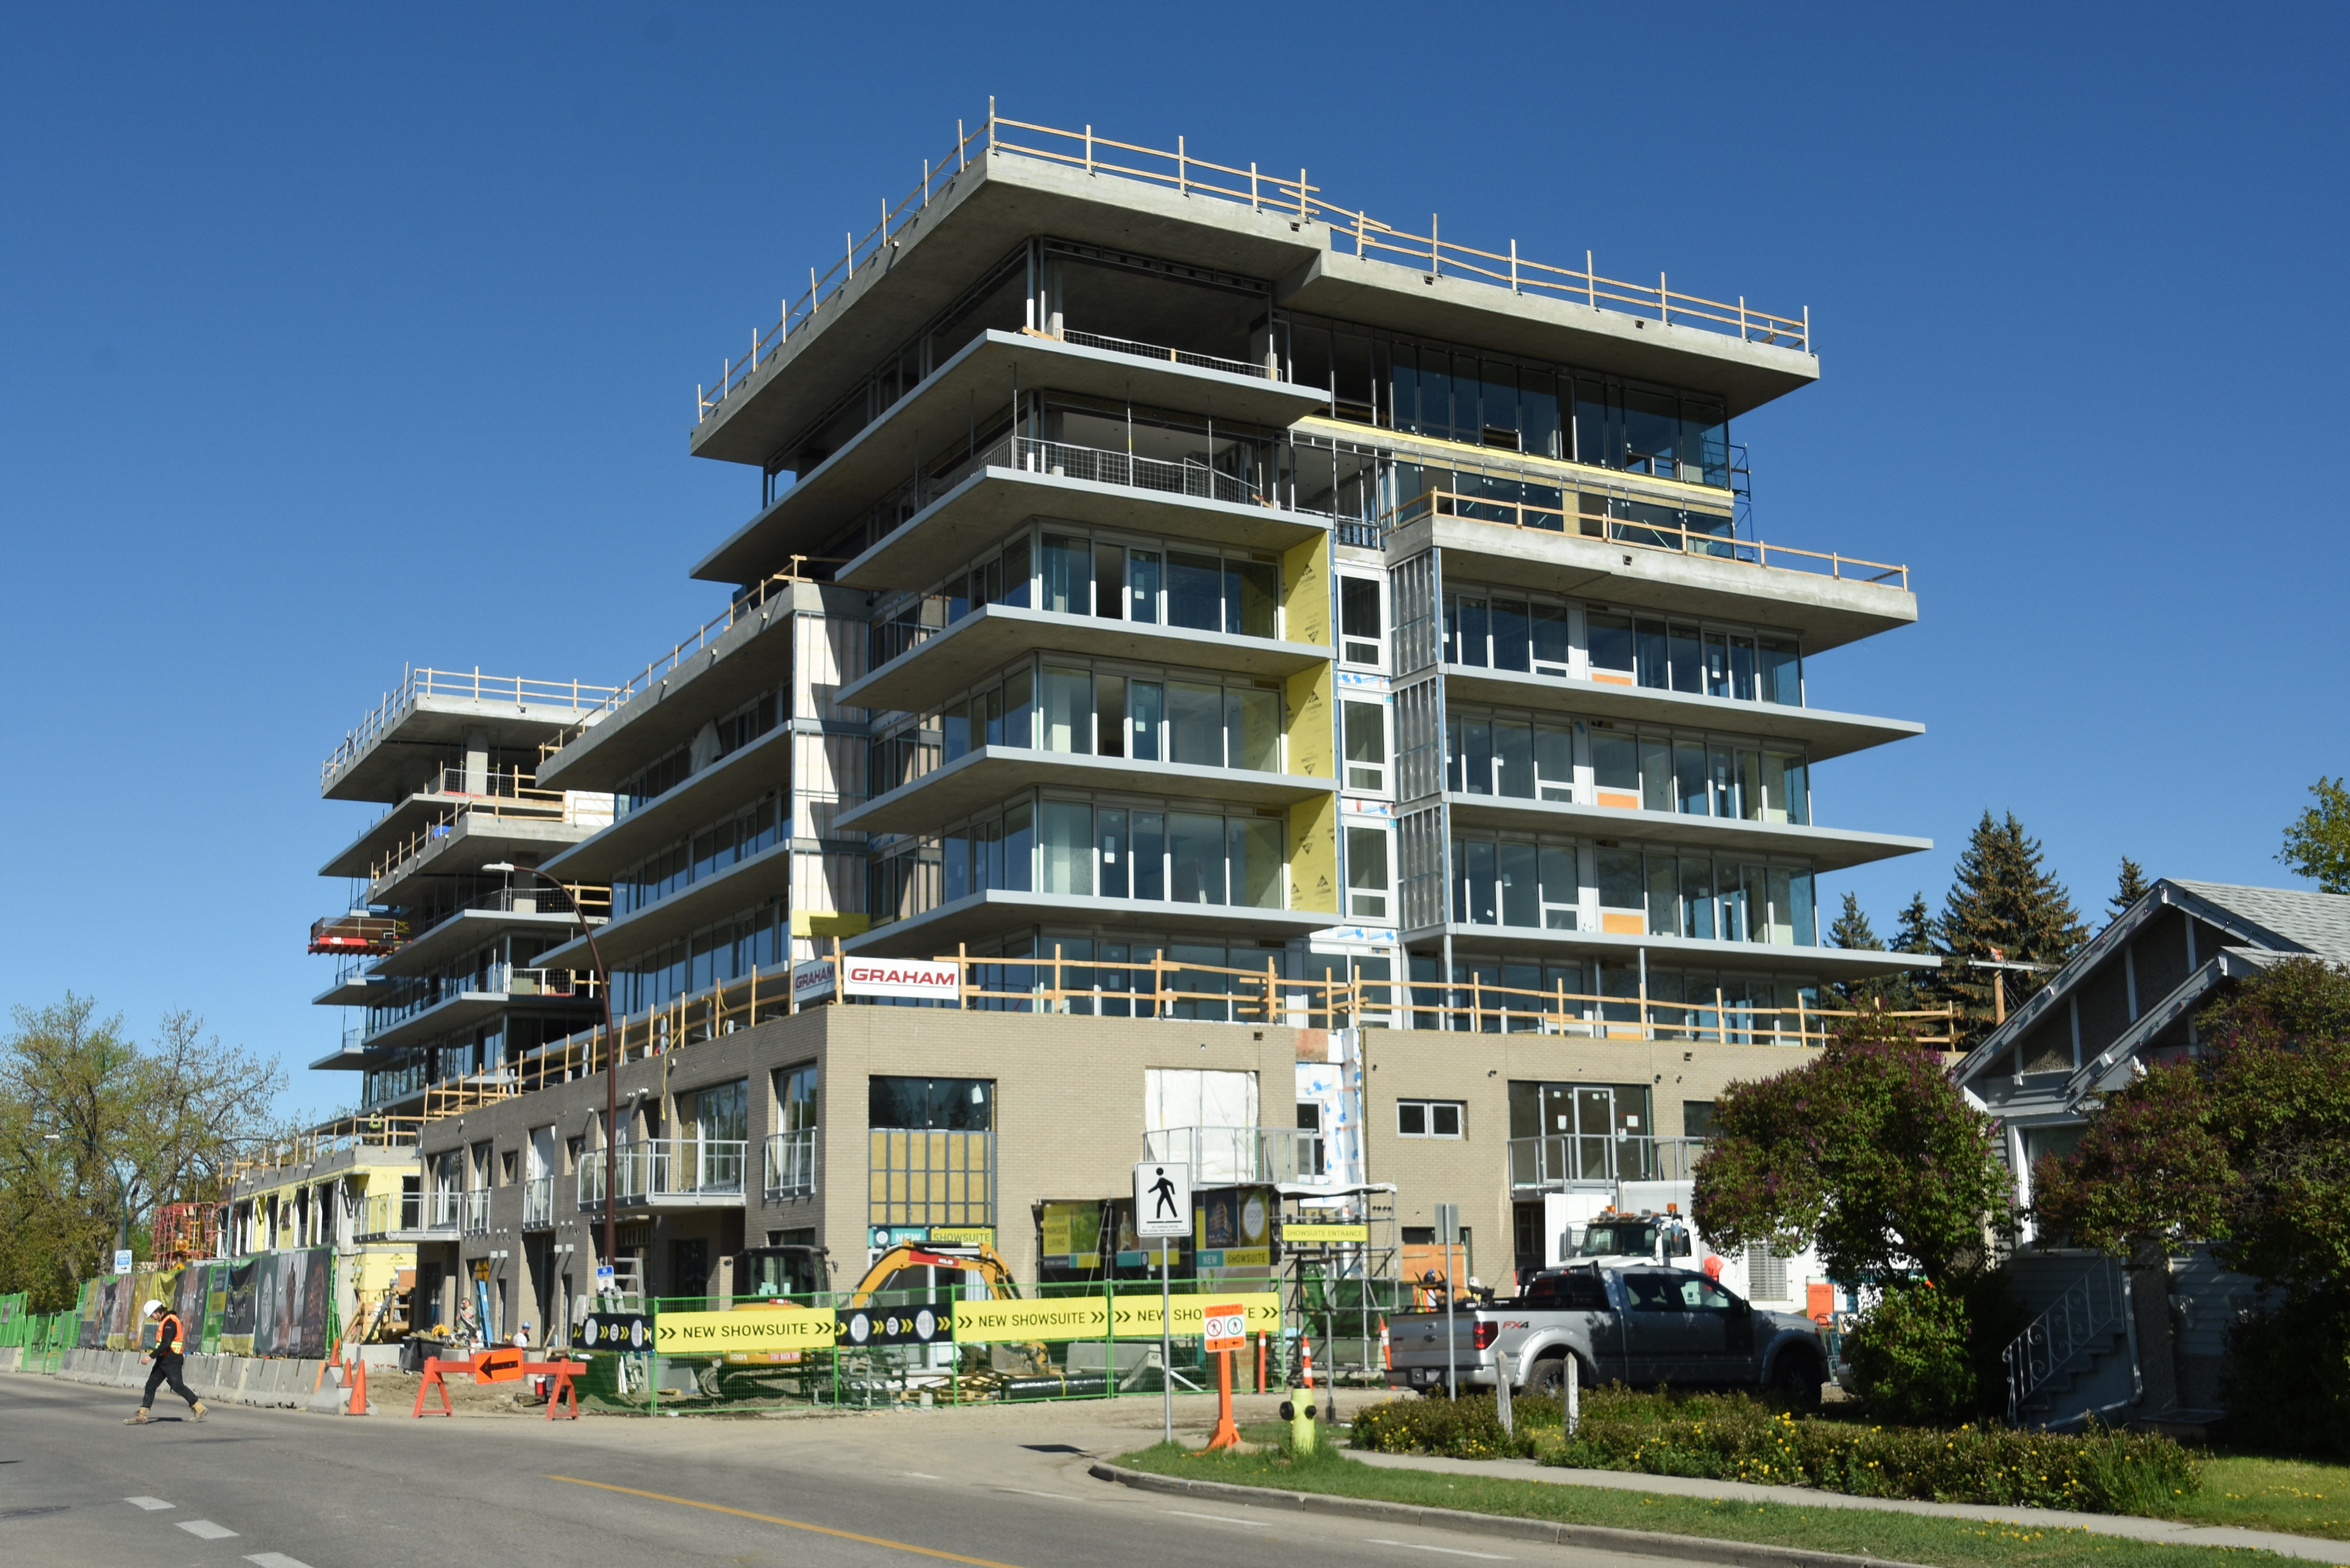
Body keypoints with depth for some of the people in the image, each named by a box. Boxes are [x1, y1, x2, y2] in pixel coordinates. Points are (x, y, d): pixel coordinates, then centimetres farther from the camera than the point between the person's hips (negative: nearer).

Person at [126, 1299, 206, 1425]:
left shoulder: (170, 1321, -15)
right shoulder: (166, 1321, 17)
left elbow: (166, 1344, -23)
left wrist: (151, 1357, -23)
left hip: (171, 1362, -10)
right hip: (164, 1361, 10)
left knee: (177, 1386, -6)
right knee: (151, 1385, 5)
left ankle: (200, 1409, 2)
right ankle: (142, 1416, 5)